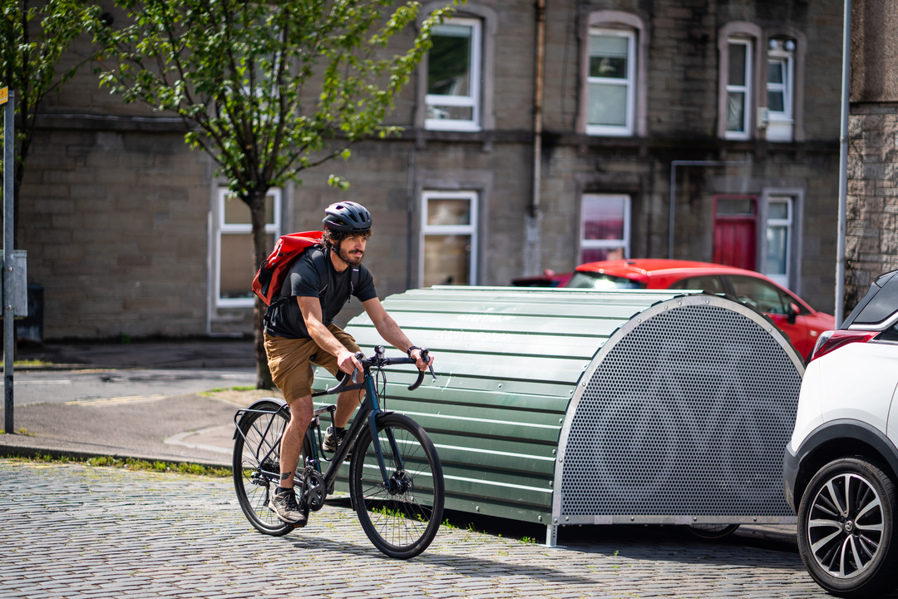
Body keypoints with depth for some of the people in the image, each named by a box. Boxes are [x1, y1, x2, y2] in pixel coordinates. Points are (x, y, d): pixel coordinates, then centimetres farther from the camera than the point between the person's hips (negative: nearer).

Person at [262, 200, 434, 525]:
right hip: (286, 338, -6)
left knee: (359, 374, -23)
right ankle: (282, 493, -6)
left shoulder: (358, 273, -11)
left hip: (323, 332, 6)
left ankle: (336, 434, 3)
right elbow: (312, 323, -43)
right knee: (303, 411, -19)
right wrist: (340, 353, -61)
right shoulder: (308, 269, -31)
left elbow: (382, 319, -13)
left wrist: (410, 348, -31)